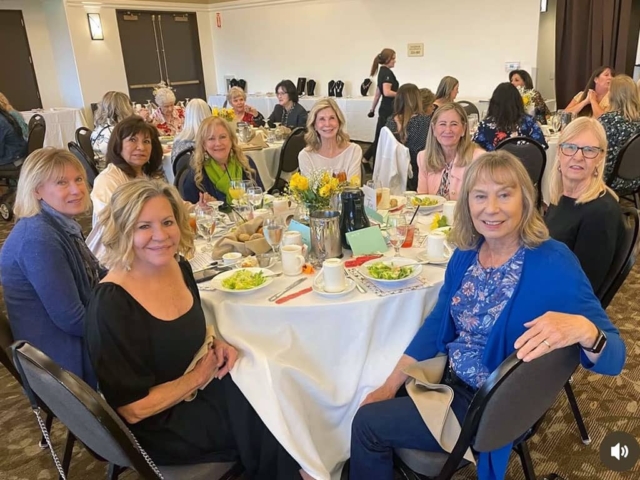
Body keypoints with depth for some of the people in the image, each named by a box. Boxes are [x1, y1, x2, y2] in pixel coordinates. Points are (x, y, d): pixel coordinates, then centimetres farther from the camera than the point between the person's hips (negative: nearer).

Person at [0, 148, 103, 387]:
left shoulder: (62, 224, 3)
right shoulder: (39, 239, -26)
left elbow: (92, 277, 14)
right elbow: (71, 319, -26)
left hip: (77, 339, 9)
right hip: (64, 357, -9)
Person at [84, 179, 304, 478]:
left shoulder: (178, 266, -5)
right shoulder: (111, 304, -27)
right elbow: (134, 409, -23)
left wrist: (216, 344, -6)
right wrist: (198, 376, -15)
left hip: (196, 389, 7)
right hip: (157, 425, -7)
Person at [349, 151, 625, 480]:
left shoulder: (553, 264, -22)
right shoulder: (466, 254, -4)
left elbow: (613, 358, -21)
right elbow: (437, 324, 3)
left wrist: (584, 330, -45)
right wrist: (390, 385, -1)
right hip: (449, 377, 6)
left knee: (369, 424, -5)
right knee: (369, 405, 10)